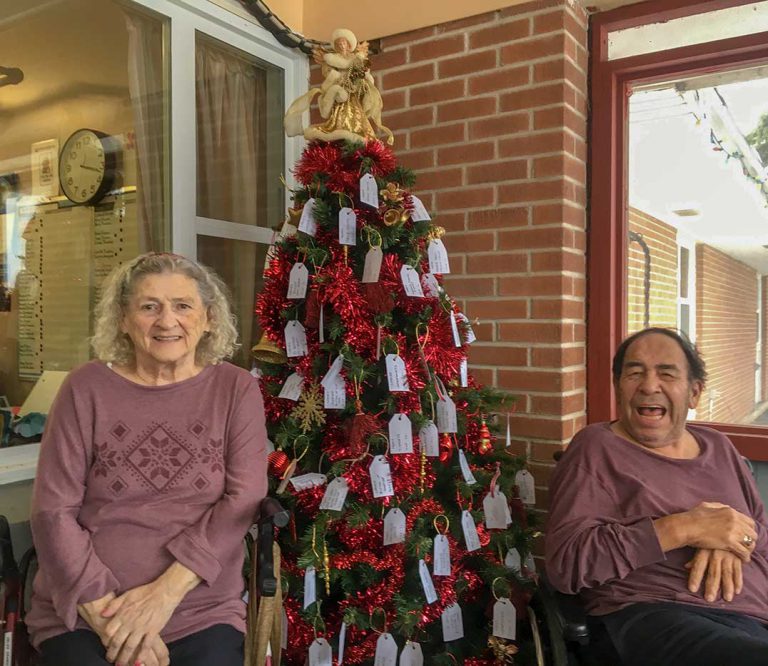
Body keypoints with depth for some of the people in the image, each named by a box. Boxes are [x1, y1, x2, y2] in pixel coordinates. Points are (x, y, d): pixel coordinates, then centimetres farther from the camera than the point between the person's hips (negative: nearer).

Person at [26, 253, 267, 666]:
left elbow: (244, 500, -8)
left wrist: (166, 591, -16)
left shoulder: (236, 389, 0)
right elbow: (53, 512, -3)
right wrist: (106, 613, -11)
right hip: (83, 615, 0)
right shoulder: (86, 388, -1)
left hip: (203, 614, 0)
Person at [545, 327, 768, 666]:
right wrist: (684, 528, -15)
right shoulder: (596, 447, 1)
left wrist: (728, 541, -6)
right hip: (649, 616, -5)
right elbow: (565, 562, -10)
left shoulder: (718, 447, 19)